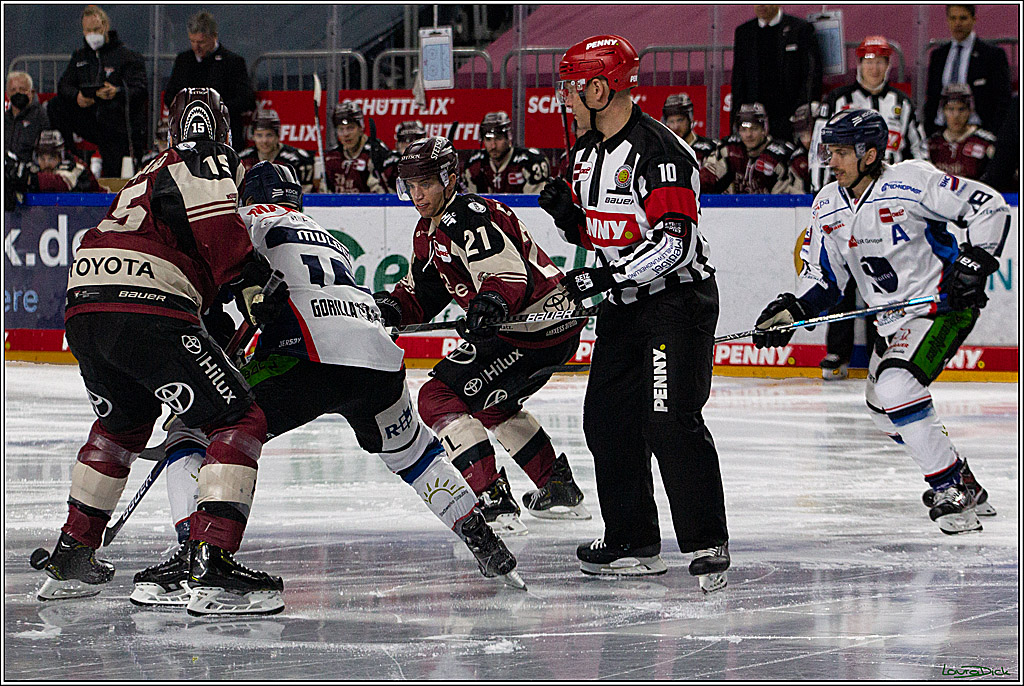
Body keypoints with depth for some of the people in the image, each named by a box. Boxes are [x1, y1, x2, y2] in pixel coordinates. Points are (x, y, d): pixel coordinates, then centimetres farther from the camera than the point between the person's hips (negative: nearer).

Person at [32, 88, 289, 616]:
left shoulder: (150, 173, 34)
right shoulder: (208, 158, 8)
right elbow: (213, 221, -12)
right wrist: (254, 280, -7)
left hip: (82, 307, 8)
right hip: (145, 308, -8)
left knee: (123, 423, 33)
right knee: (239, 420, -3)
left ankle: (69, 560, 36)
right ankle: (213, 570, -18)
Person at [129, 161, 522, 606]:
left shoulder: (256, 219, 16)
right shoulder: (331, 240, 37)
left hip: (309, 355, -6)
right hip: (381, 361, 6)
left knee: (195, 432, 3)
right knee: (411, 450, 36)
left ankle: (191, 557, -15)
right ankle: (488, 550, 38)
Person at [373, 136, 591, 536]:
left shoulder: (468, 218, -18)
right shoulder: (429, 232, 16)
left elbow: (509, 275, -30)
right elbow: (420, 294, 19)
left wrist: (491, 302, -50)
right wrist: (390, 306, -1)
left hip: (539, 322, -11)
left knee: (439, 397, -13)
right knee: (490, 405, 32)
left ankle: (494, 505, -20)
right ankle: (560, 491, 38)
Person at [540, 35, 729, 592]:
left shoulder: (659, 153, -20)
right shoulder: (587, 152, 10)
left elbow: (675, 242, -26)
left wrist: (606, 277, -28)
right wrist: (567, 213, -3)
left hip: (677, 299, -10)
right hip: (624, 304, 10)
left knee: (670, 421, -17)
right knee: (607, 420, 7)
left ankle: (707, 543, -12)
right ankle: (632, 545, 15)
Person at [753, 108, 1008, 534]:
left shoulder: (911, 183, -19)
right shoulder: (827, 206, 2)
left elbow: (989, 207, -15)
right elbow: (824, 276, 9)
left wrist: (974, 263, -22)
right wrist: (790, 311, -7)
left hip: (943, 304, -9)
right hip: (893, 320, 9)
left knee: (895, 387, -27)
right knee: (881, 409, 16)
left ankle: (952, 490, -17)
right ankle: (966, 488, 31)